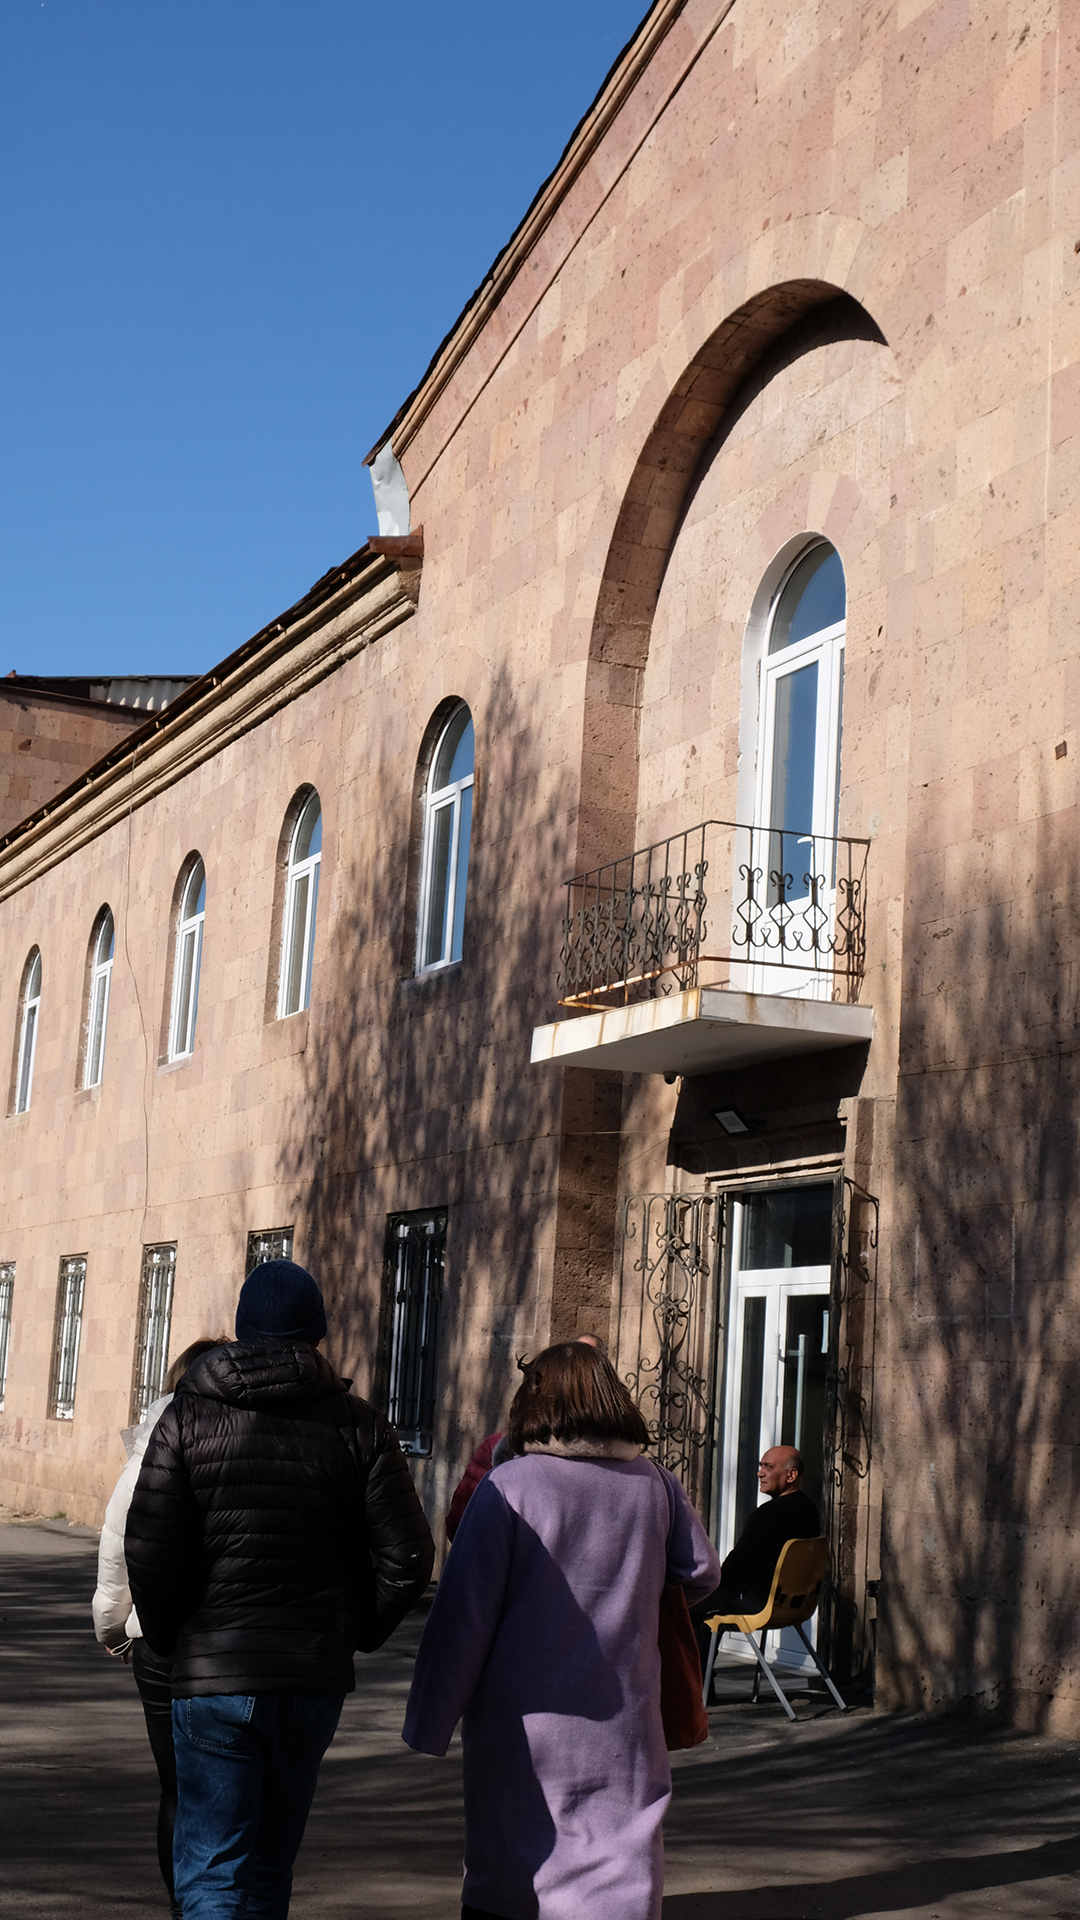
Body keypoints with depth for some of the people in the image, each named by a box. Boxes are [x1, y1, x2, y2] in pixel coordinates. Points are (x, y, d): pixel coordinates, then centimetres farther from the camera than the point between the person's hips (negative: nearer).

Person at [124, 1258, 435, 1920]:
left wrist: (168, 1638, 6)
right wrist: (356, 1631, 10)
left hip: (213, 1676, -2)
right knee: (269, 1865, 19)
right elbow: (408, 1555, -5)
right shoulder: (358, 1424, 1)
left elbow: (149, 1550, -10)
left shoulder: (190, 1415, -3)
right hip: (317, 1676, 3)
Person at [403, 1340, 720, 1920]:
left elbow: (463, 1612, -9)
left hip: (520, 1725, -2)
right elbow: (701, 1573, 16)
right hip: (621, 1728, 2)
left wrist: (429, 1723, -1)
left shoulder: (508, 1486, -9)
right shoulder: (655, 1485, 0)